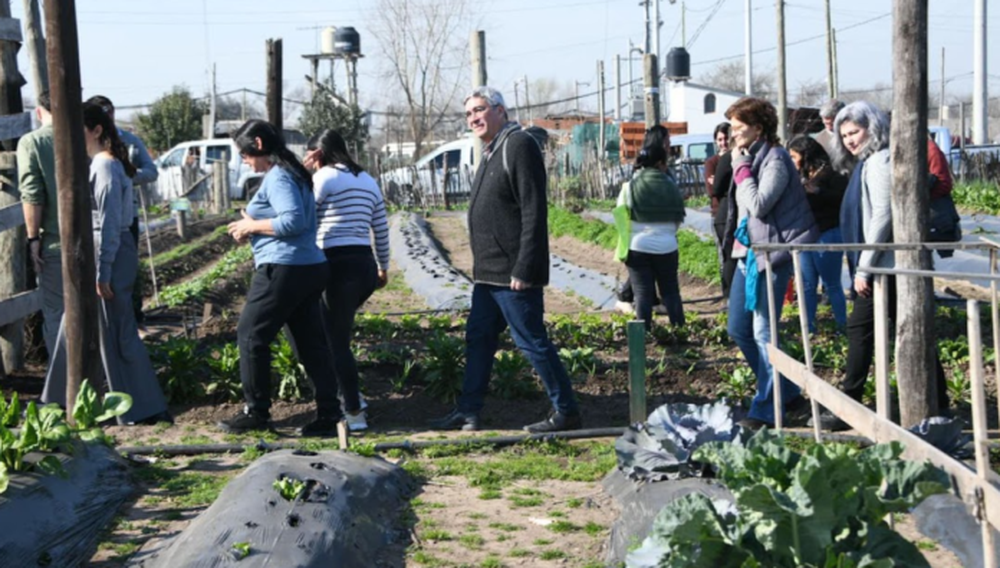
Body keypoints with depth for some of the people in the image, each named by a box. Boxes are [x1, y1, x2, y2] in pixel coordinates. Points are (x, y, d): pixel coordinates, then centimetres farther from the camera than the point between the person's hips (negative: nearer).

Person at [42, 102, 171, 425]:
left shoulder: (105, 166, -17)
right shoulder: (96, 162, 12)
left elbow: (109, 223, -20)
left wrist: (102, 273, -20)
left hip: (110, 255, -10)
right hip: (95, 253, 10)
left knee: (117, 334, -3)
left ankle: (143, 409, 4)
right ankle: (61, 399, 28)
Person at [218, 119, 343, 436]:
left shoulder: (277, 178, -12)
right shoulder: (294, 174, 18)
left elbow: (293, 221, -24)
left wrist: (253, 225, -12)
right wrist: (253, 231, 13)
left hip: (284, 269, -10)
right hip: (310, 268, 10)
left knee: (251, 336, 1)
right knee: (311, 342, 8)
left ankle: (256, 412, 8)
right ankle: (329, 414, 8)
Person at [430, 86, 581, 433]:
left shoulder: (519, 146, -14)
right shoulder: (491, 152, 17)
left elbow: (534, 212, -20)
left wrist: (523, 269, -23)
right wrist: (482, 265, 18)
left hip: (513, 274, -10)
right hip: (489, 272, 10)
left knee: (531, 341, -4)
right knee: (478, 339, 13)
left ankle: (566, 412, 6)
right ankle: (468, 413, 21)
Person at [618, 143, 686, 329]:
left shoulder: (630, 187, -6)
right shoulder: (670, 185, -2)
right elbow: (679, 217, 5)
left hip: (637, 246, -1)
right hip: (666, 246, 1)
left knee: (643, 293, 3)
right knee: (670, 291, 13)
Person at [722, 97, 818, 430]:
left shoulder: (774, 160, -13)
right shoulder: (748, 158, 14)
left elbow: (759, 205, -24)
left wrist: (741, 167, -17)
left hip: (771, 253, -10)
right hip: (747, 252, 10)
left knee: (764, 333, -7)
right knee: (739, 330, 11)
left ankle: (765, 410, 1)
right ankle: (786, 392, 24)